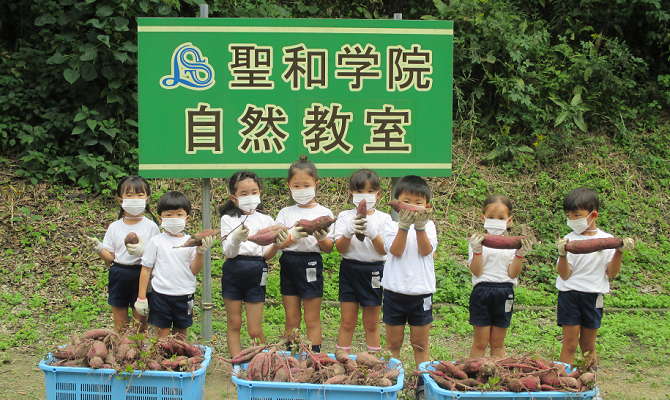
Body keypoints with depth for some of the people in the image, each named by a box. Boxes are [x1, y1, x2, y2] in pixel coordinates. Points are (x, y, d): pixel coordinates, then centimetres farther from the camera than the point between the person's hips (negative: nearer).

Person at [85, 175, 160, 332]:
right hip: (118, 277, 2)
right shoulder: (115, 227, 4)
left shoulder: (151, 227, -3)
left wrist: (142, 251, -24)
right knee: (120, 327, 11)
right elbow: (110, 257, 4)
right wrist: (98, 249, -13)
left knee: (140, 326, 6)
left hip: (141, 277, -2)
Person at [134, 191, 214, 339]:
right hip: (161, 294, -1)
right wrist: (141, 297, -1)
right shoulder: (156, 242, -1)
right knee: (163, 334, 1)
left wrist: (200, 252, -15)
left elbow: (194, 271, -2)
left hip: (185, 295, 2)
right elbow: (146, 269, 1)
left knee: (181, 334, 11)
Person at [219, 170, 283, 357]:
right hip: (232, 271, 0)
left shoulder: (266, 220, 6)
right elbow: (228, 252, -5)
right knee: (234, 324, 7)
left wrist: (277, 244, -19)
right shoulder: (228, 219, 4)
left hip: (256, 273, 0)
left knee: (255, 330, 0)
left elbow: (267, 255, 2)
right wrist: (237, 238, -25)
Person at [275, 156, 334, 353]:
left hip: (311, 264, -2)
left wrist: (321, 238, -21)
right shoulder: (285, 213, 9)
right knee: (291, 319, 9)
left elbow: (329, 248, 1)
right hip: (288, 264, 2)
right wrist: (294, 236, -17)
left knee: (312, 320, 2)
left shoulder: (324, 213, 3)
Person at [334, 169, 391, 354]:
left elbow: (384, 250, -7)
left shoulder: (383, 219, 2)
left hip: (374, 271, 0)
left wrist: (372, 233, -23)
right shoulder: (345, 217, 3)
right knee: (347, 321, 4)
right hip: (349, 270, 0)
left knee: (372, 323, 7)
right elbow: (340, 248, -6)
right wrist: (349, 232, -24)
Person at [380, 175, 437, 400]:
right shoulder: (391, 226, 1)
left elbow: (426, 250, -12)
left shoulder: (428, 226, 5)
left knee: (420, 344, 8)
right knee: (393, 343, 8)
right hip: (394, 291, -1)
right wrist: (404, 225, -25)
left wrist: (420, 226, -24)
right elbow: (396, 250, -15)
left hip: (421, 293, 1)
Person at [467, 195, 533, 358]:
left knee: (498, 343, 10)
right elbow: (476, 271, -8)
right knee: (481, 342, 0)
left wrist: (520, 254, -12)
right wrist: (477, 251, -20)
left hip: (505, 293, 2)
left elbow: (513, 273, -1)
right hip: (482, 291, -2)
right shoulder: (478, 242, 1)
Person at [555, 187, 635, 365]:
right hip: (569, 295, -2)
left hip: (594, 296, 2)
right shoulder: (568, 241, -4)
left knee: (588, 346, 12)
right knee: (570, 344, -2)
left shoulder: (607, 240, 1)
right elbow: (564, 275, -8)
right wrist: (562, 254, -23)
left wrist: (619, 251, -12)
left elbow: (611, 273, -1)